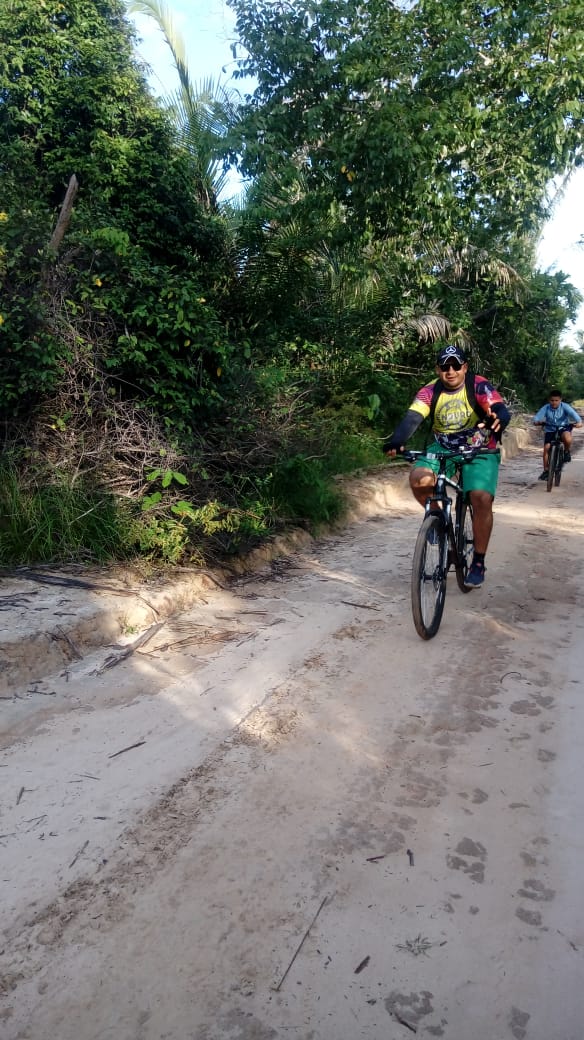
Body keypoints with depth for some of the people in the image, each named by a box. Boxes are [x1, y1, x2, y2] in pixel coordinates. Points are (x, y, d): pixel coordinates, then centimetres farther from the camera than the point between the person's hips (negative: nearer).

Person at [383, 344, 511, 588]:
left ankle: (478, 563, -5)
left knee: (482, 499, -22)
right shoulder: (429, 392, -11)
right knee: (418, 478, -27)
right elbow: (411, 418, -25)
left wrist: (497, 420, -56)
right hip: (443, 449, 2)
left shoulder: (479, 386, -16)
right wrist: (396, 441, -46)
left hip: (480, 451, -2)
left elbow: (501, 410, -30)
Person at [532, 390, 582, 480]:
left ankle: (567, 451, -1)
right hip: (550, 430, 2)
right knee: (546, 448, -11)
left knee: (567, 438, -35)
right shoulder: (546, 408, -14)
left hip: (563, 428, -2)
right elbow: (537, 417, -22)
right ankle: (546, 470, 3)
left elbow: (573, 413, -31)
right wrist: (536, 422, -46)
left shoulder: (565, 407, -16)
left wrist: (579, 422, -51)